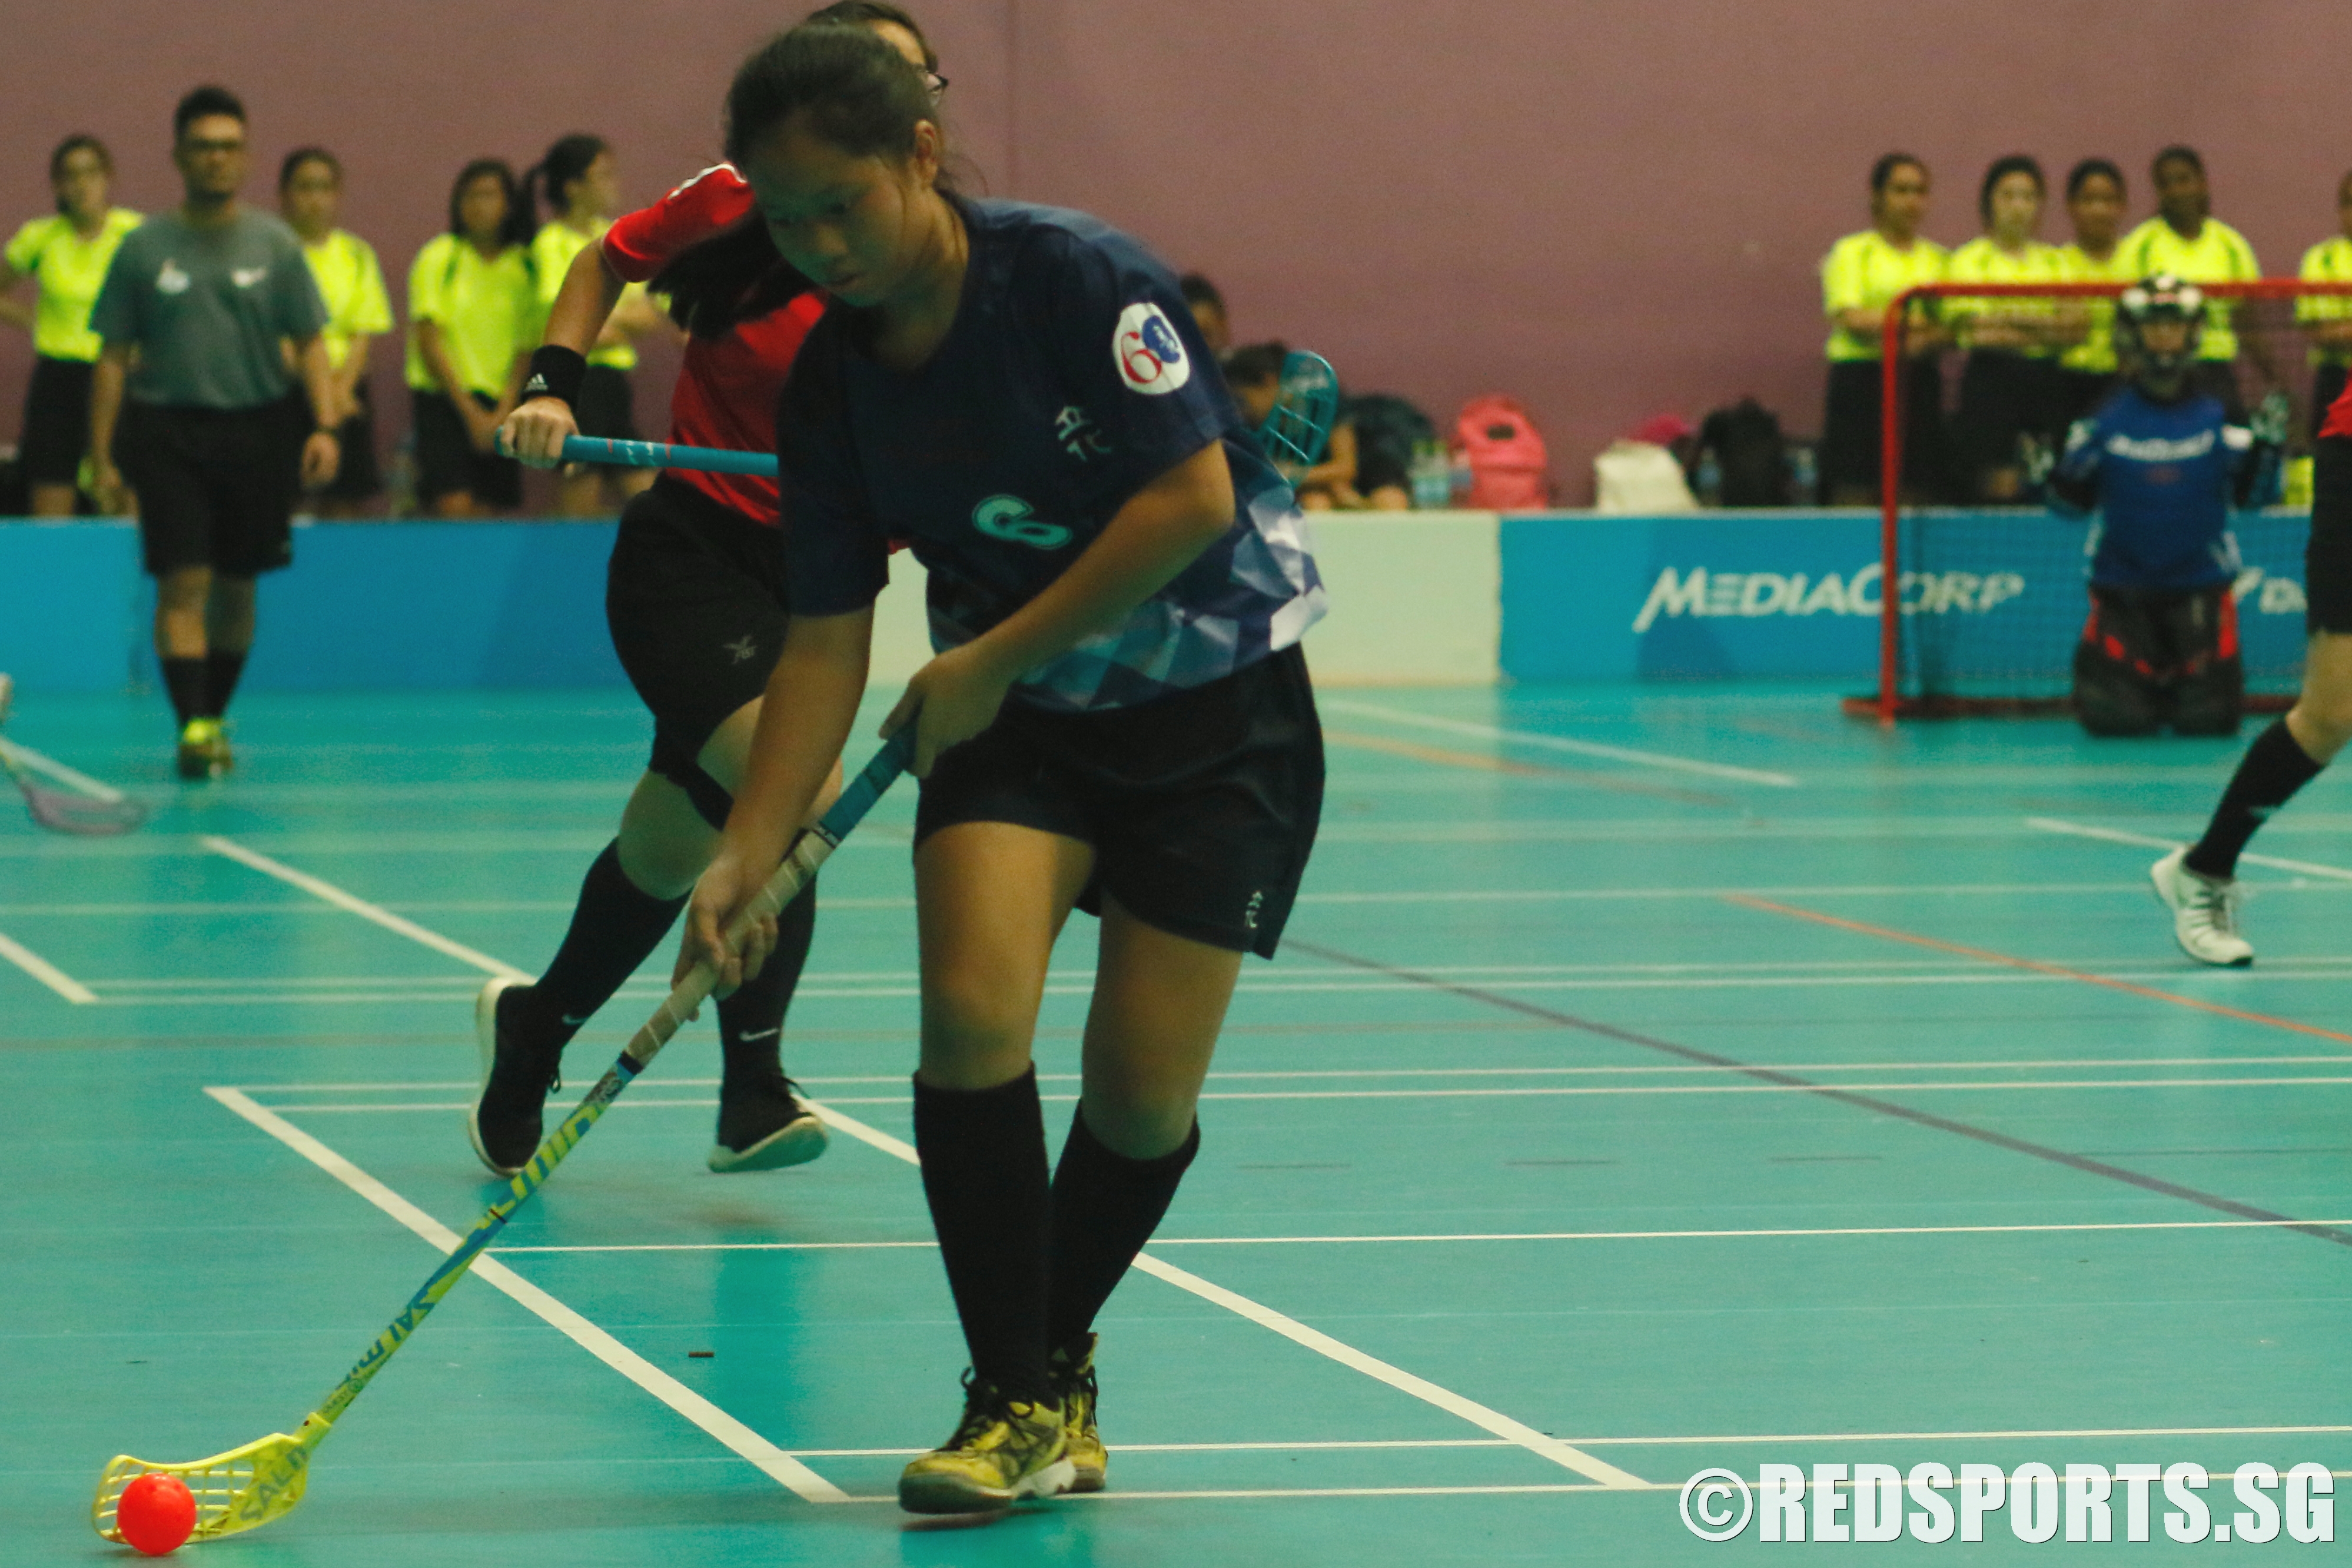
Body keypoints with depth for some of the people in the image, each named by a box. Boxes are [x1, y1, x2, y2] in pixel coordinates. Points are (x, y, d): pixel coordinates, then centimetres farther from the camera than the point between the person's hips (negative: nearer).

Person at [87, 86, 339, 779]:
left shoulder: (274, 244, 5)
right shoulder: (144, 248, 3)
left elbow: (309, 344, 5)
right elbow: (113, 357, 6)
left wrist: (323, 425, -9)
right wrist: (102, 454, 1)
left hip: (256, 429, 2)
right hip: (166, 429, -1)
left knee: (235, 585, 8)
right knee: (182, 582, -11)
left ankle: (215, 716, 23)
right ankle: (193, 727, -16)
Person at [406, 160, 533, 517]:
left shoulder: (525, 265, 7)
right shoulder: (438, 257, 0)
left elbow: (526, 348, 6)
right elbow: (429, 342, -4)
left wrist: (502, 413, -7)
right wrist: (470, 411, -8)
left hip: (502, 404, 3)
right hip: (443, 398, -3)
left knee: (483, 510, -4)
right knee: (455, 505, -18)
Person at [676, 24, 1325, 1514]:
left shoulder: (1077, 276, -19)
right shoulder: (831, 385, -4)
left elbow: (1194, 496, -22)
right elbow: (828, 640, -3)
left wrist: (991, 661, -19)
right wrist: (750, 853, -14)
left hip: (1216, 705, -3)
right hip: (1017, 716, 3)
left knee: (1143, 1096, -6)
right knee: (972, 1013, -20)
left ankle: (1057, 1349, 23)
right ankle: (1020, 1403, -9)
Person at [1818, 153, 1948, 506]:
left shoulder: (1936, 257, 15)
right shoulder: (1851, 252, 5)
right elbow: (1850, 318, -8)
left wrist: (1926, 342, -15)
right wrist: (1917, 321, -14)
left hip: (1920, 381, 4)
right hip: (1861, 379, -4)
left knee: (1915, 497, -1)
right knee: (1855, 494, -9)